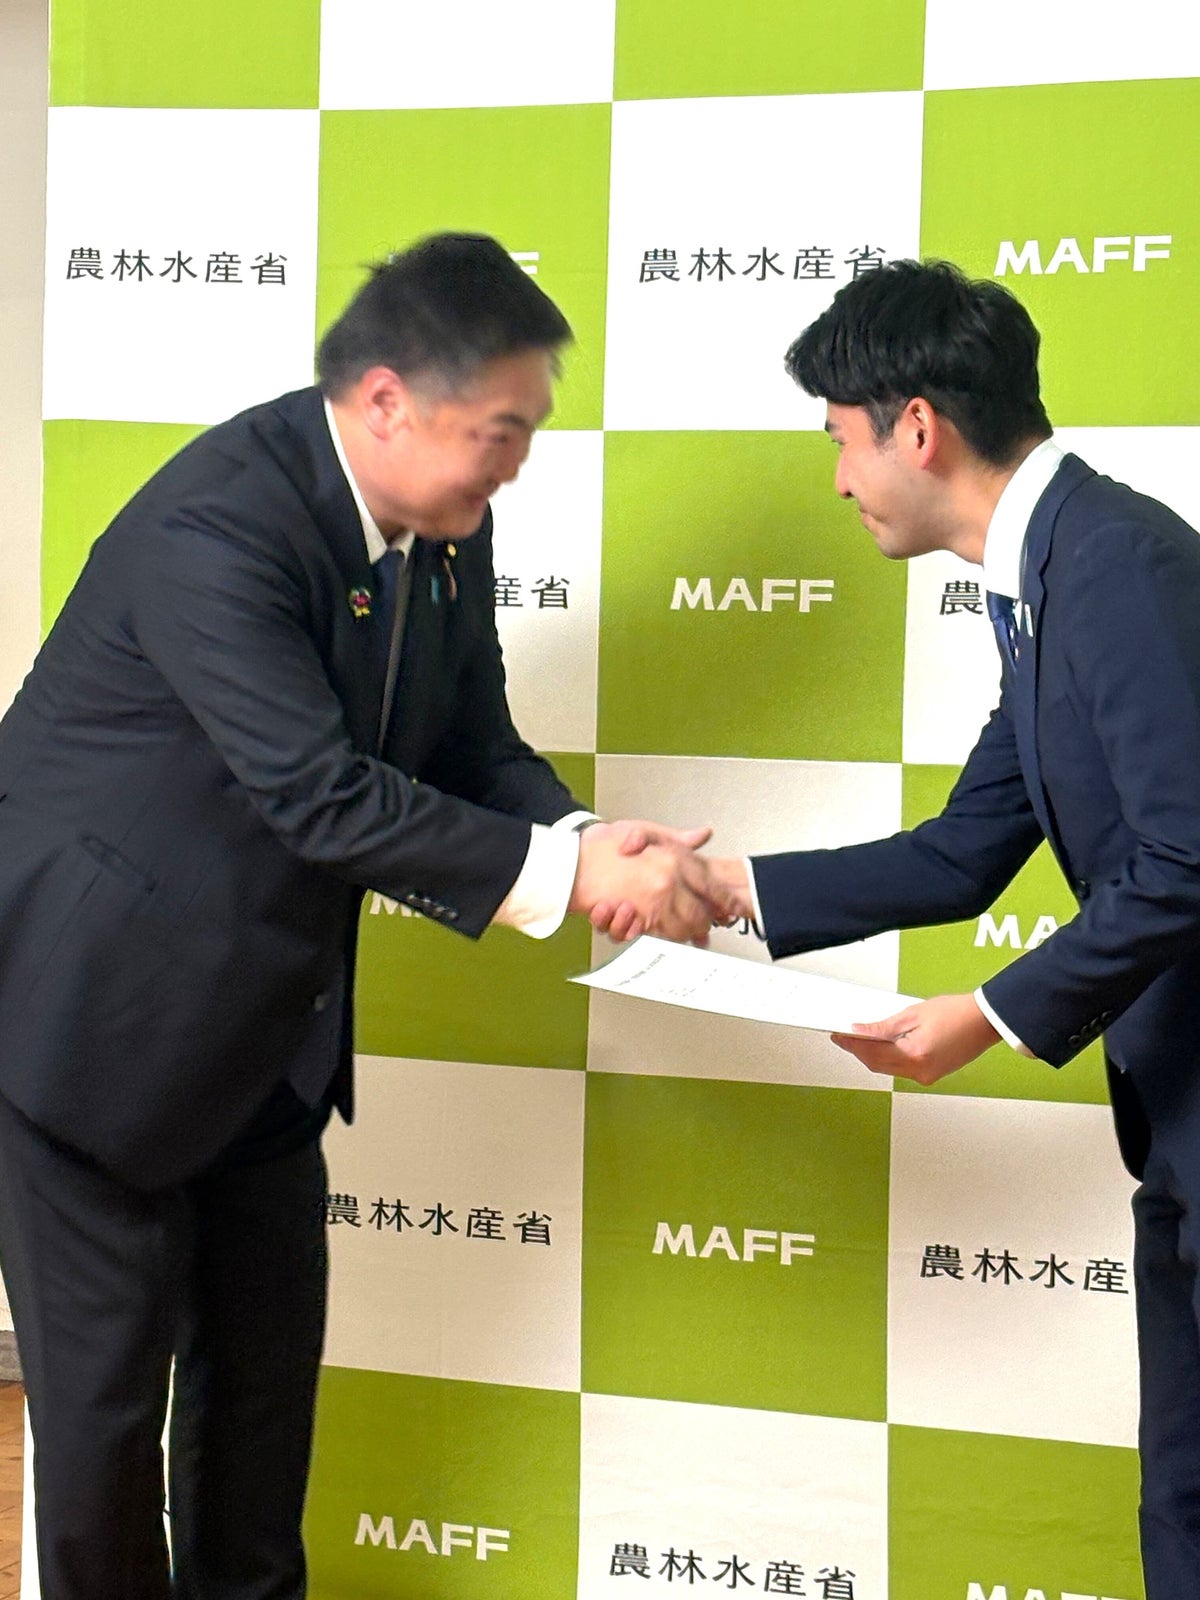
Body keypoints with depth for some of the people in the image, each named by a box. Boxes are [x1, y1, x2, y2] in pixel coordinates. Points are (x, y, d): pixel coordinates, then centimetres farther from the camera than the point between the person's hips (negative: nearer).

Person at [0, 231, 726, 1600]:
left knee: (267, 1362, 17)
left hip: (262, 1021, 8)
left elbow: (475, 747, 1)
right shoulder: (217, 526, -30)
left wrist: (596, 845, -18)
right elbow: (323, 793, -33)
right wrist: (565, 872, -32)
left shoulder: (444, 526, -4)